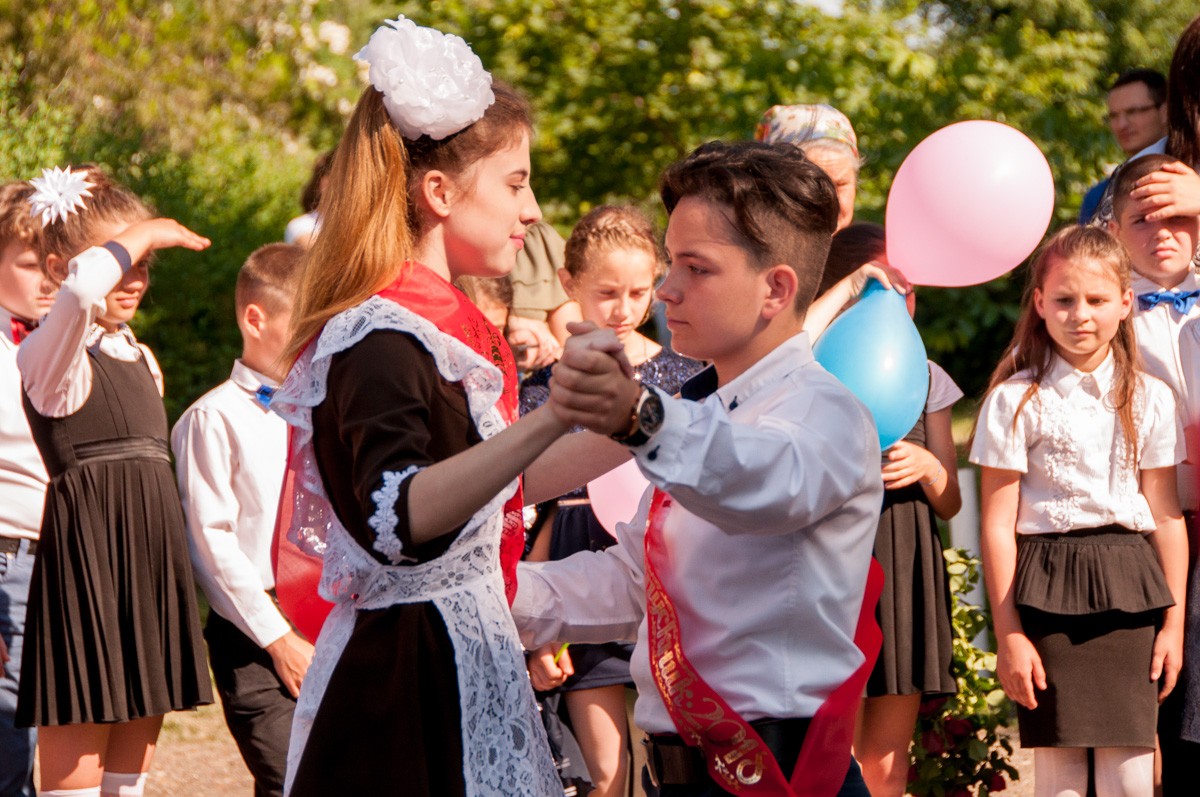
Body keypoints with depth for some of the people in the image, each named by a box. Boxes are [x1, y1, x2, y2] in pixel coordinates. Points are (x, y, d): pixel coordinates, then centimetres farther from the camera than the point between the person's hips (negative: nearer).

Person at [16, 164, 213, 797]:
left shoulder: (140, 358, 16)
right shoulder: (51, 354, -10)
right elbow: (83, 289, -32)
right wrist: (143, 235, -18)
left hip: (149, 567, 8)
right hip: (85, 569, -8)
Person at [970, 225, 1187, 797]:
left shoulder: (1150, 399, 7)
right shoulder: (1016, 401, -2)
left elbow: (1166, 515, 9)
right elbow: (998, 523, -1)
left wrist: (1174, 620, 6)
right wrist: (1008, 634, -4)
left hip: (1130, 584, 2)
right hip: (1048, 585, -2)